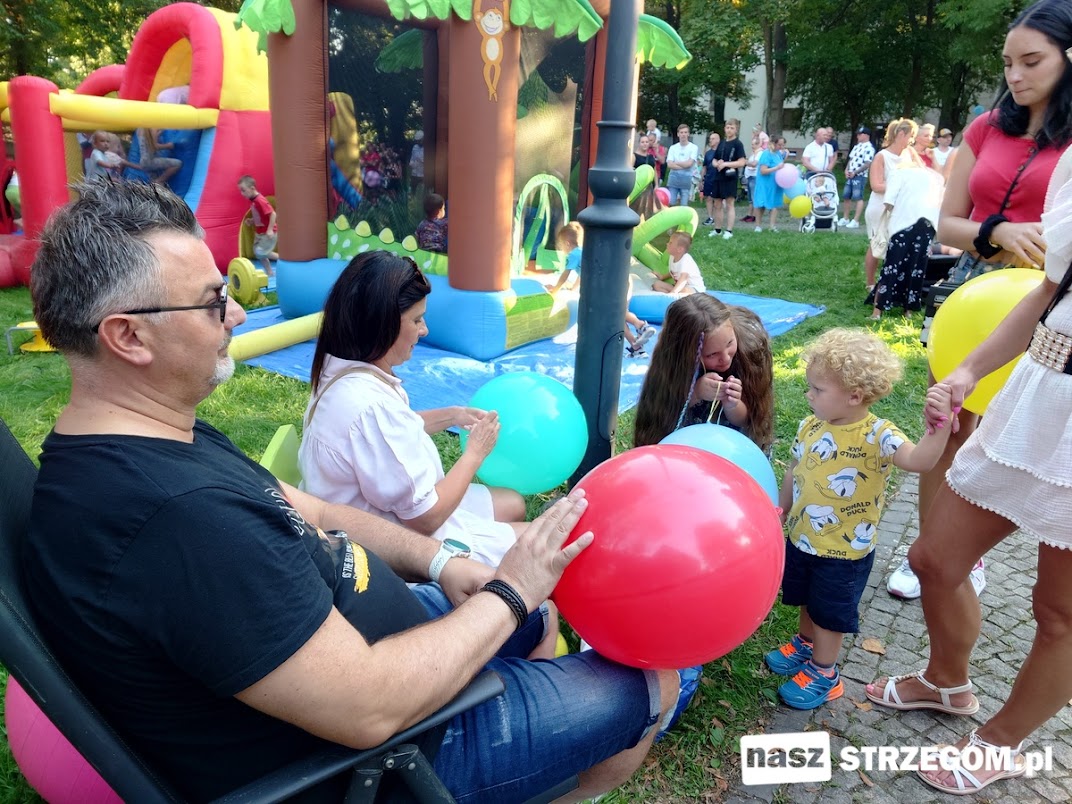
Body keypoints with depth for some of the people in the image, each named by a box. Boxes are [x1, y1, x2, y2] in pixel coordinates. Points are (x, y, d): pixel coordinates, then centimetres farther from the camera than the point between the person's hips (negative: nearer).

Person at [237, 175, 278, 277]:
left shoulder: (260, 200, -24)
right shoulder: (252, 200, 4)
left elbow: (273, 214, -26)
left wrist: (270, 230, -29)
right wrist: (251, 221, 0)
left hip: (268, 233, -9)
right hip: (259, 232, 9)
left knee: (260, 253, -11)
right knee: (257, 252, 11)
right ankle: (269, 273, 21)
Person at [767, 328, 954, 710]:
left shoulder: (876, 435, -25)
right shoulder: (811, 426, -7)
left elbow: (919, 459, -42)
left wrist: (940, 423, -57)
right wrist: (780, 513, 15)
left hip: (844, 551, -5)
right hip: (802, 537, 5)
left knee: (829, 613, 14)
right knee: (808, 601, 27)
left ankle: (822, 674, 35)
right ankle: (804, 645, 52)